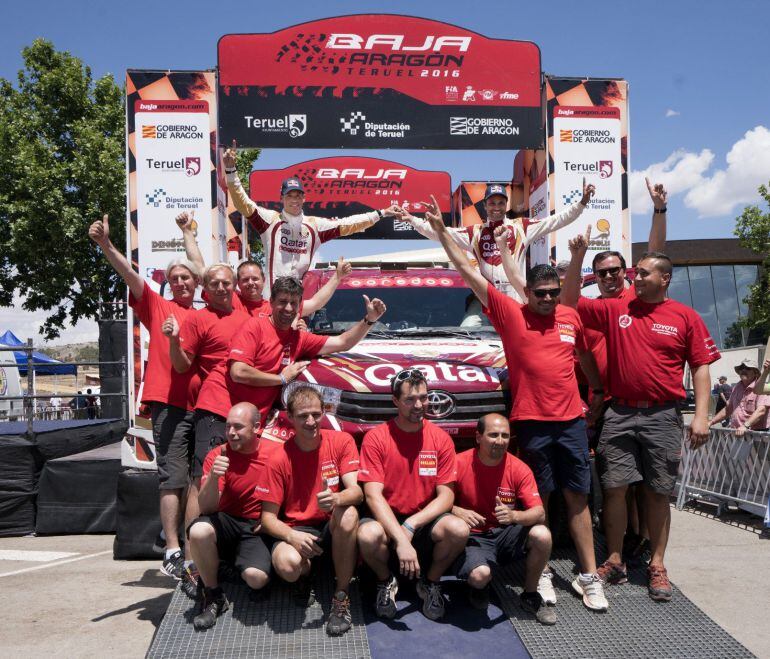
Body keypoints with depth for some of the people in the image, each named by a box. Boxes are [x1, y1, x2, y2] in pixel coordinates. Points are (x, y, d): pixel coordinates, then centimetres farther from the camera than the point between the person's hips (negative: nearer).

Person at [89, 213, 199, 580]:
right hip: (169, 403, -4)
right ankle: (173, 552, -3)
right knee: (173, 478, -6)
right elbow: (130, 275, -7)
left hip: (201, 404, 4)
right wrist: (105, 246, -20)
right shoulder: (157, 306, 8)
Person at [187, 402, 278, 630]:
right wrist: (213, 477, -30)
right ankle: (213, 596, -9)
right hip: (226, 523, 1)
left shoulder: (276, 452, -6)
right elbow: (206, 508, -12)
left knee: (256, 577, -29)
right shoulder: (217, 455, -6)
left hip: (258, 528, -1)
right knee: (198, 531, -33)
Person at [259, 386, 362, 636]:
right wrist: (291, 536, -28)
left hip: (334, 527, 1)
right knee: (287, 564, -35)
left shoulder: (341, 442, -6)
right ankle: (305, 571, 8)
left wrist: (336, 498, -40)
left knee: (348, 514, -35)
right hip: (297, 529, -1)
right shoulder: (280, 459, -9)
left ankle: (341, 596, -16)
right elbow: (268, 517, -7)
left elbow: (356, 491, -16)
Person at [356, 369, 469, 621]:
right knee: (368, 535, -35)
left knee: (458, 530, -29)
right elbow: (373, 495, -16)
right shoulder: (376, 438, -9)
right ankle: (386, 582, 2)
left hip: (425, 522, 2)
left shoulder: (440, 439, -2)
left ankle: (430, 583, 3)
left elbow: (446, 496, -5)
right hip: (386, 520, -1)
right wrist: (400, 539, -28)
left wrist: (411, 526, -20)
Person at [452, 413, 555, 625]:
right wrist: (458, 512, -24)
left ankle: (530, 595, 1)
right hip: (474, 537, -2)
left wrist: (514, 515, -35)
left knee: (542, 535, -28)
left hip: (506, 534, 3)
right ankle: (479, 587, 10)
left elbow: (539, 512, -14)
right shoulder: (460, 464, -12)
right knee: (479, 574, -35)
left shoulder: (519, 469, -8)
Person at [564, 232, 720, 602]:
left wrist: (701, 415, -6)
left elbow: (701, 366, 2)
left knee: (658, 493, 5)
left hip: (663, 417, -1)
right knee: (614, 487, 2)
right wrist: (577, 259, 1)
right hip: (619, 414, 2)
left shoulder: (685, 317, 2)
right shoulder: (615, 309, 7)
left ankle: (657, 567, 16)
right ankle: (615, 563, 13)